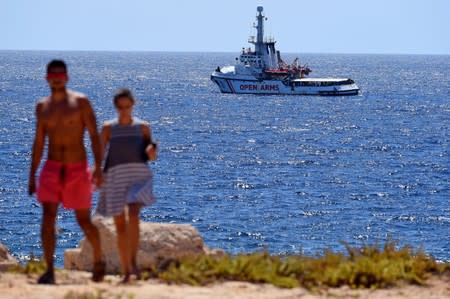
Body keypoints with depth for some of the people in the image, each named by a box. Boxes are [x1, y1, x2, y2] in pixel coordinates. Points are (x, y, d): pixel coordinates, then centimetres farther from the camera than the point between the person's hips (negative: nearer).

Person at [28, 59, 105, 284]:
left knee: (84, 221, 7)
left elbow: (94, 135, -7)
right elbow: (39, 143, 12)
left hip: (78, 170, -2)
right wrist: (32, 176, 10)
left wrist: (98, 167, -17)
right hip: (52, 168, 3)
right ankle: (49, 271, -16)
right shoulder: (42, 106, 7)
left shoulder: (80, 102, -4)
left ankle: (98, 260, 33)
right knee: (48, 217, -14)